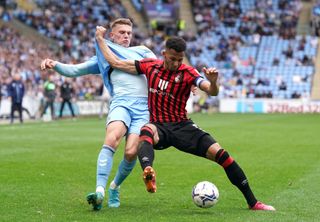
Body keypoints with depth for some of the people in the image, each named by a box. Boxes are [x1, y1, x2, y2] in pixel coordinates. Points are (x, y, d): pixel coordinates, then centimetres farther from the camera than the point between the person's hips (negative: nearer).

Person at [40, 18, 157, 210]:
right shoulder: (104, 57, 24)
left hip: (143, 107, 1)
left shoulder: (141, 51, 27)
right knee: (112, 139, -30)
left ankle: (115, 187, 11)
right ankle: (100, 192, -34)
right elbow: (74, 70, 19)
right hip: (122, 102, -1)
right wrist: (55, 65, 1)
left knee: (131, 153, -17)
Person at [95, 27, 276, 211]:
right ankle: (148, 171, -69)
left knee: (220, 153, -15)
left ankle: (253, 202, -4)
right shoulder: (150, 66, 2)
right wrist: (100, 39, 12)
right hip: (159, 127, 0)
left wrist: (213, 82, -43)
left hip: (182, 126, 0)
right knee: (147, 131, -39)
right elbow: (116, 63, 9)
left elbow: (212, 92, -21)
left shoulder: (188, 73, -5)